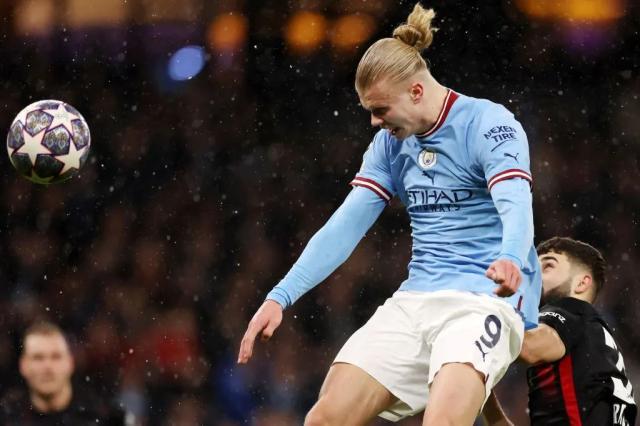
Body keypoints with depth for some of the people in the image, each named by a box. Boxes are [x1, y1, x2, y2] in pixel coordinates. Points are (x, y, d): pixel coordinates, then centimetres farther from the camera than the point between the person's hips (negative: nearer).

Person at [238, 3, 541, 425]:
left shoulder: (489, 123, -9)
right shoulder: (391, 142, 12)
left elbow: (517, 207, -24)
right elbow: (345, 226, 9)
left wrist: (509, 260, -47)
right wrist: (280, 297, -3)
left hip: (484, 299, -7)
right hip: (416, 300, 7)